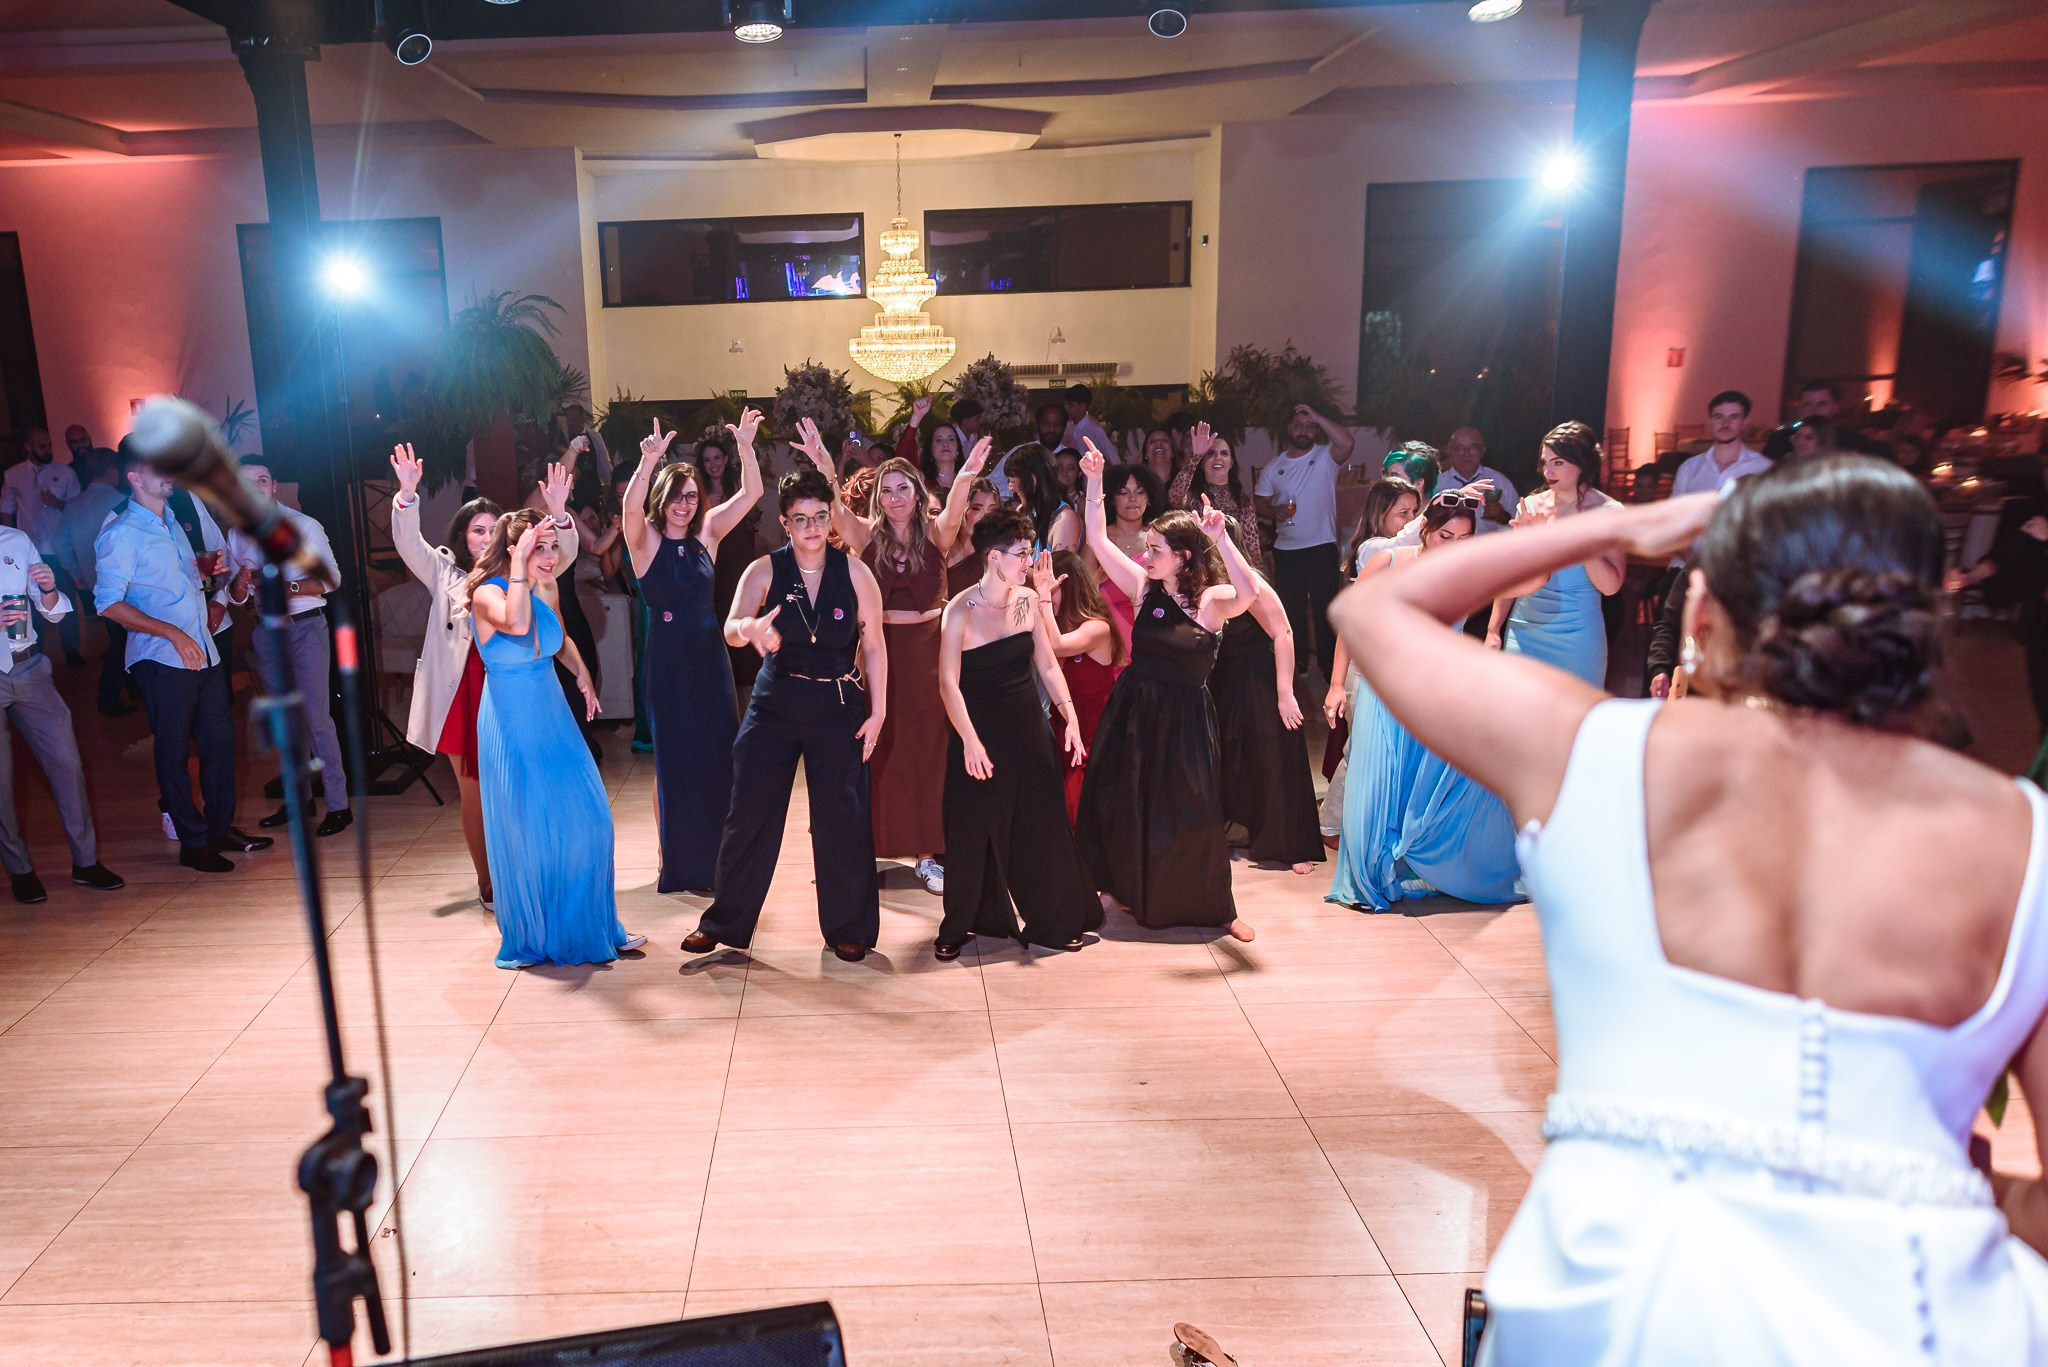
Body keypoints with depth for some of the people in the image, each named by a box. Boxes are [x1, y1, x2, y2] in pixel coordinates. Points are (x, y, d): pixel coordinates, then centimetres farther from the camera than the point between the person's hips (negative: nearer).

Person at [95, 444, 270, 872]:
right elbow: (109, 603, -15)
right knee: (175, 751, 2)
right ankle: (193, 842, 10)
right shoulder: (120, 535, -10)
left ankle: (221, 826, 24)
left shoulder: (172, 522, 15)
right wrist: (173, 633, -20)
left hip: (204, 652, 8)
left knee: (220, 738, 12)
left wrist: (212, 602, 10)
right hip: (162, 660, -7)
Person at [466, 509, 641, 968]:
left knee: (586, 821, 9)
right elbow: (517, 623, -41)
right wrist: (520, 563, -34)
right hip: (512, 727, -6)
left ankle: (591, 926, 26)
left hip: (554, 719, 6)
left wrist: (582, 673, 6)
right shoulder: (487, 593, -17)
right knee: (526, 833, 4)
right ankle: (531, 937, 24)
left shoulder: (547, 587, 1)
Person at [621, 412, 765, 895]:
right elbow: (631, 507, -27)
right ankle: (677, 860, 16)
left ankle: (717, 857, 20)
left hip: (710, 655, 4)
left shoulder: (706, 532, 5)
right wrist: (648, 463, -43)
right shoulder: (646, 538, -6)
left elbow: (751, 493, -1)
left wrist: (745, 447, -16)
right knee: (673, 760, 5)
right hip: (667, 659, -4)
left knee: (718, 756, 7)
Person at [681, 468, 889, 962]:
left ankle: (847, 928, 22)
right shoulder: (764, 570, -5)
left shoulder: (855, 572, -5)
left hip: (838, 707, 0)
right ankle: (724, 922, 20)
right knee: (748, 814, 4)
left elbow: (873, 645, -1)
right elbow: (730, 628, -20)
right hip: (774, 704, 1)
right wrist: (750, 630, -43)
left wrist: (878, 711, -4)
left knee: (842, 819, 5)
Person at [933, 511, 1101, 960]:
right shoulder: (961, 611, -14)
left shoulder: (1029, 600, 1)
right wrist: (970, 741, -21)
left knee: (1041, 825, 10)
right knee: (975, 832, 5)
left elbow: (1047, 664, 7)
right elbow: (949, 683, -15)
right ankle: (959, 927, 24)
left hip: (1028, 729, 5)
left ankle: (1050, 922, 26)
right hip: (980, 732, -4)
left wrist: (1070, 717, -2)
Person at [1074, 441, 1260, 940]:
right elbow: (1098, 539, -2)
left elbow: (1248, 593, -34)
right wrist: (1095, 481, -8)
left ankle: (1216, 907, 21)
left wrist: (1220, 539, -38)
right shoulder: (1145, 587, -1)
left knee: (1190, 813, 3)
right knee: (1120, 803, 14)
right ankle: (1121, 887, 37)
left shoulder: (1212, 599, -12)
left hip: (1183, 718, -4)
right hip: (1132, 710, 4)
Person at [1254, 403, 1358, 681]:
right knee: (1291, 609, 13)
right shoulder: (1273, 467, 8)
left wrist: (1316, 416, -20)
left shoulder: (1326, 457, -3)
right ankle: (1295, 662, 27)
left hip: (1321, 547, -3)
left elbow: (1347, 443, -25)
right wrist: (1274, 511, -11)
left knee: (1325, 609, 1)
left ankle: (1329, 664, 10)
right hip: (1285, 551, 4)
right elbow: (1262, 505, 12)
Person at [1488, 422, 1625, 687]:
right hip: (1524, 631, 2)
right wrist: (1493, 630, 5)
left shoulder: (1609, 512, -3)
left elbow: (1610, 585, -9)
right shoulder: (1531, 506, 3)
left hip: (1576, 634, -2)